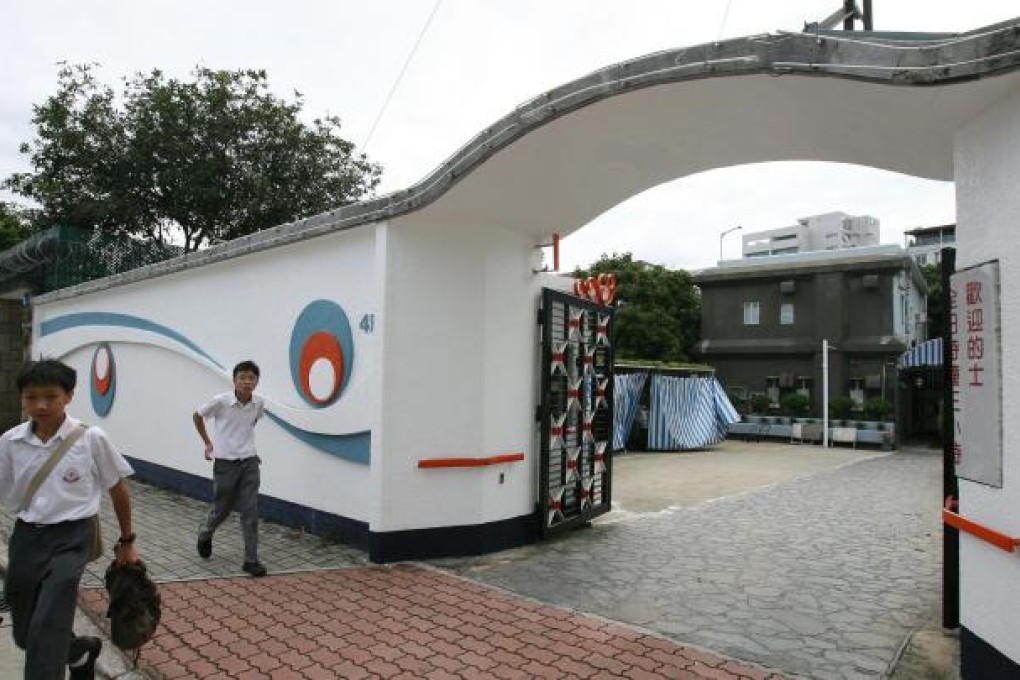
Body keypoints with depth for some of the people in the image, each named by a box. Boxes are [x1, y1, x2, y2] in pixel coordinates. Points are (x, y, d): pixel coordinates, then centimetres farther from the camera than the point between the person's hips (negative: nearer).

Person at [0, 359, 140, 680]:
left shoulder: (92, 439, -11)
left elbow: (118, 489, 1)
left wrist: (127, 541, 8)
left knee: (46, 631, -13)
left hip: (70, 537, -4)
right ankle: (81, 651, 45)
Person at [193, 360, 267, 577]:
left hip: (249, 462, 2)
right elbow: (197, 416, 4)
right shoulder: (220, 401, -15)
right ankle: (205, 535, 46)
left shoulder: (259, 404, -5)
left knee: (251, 512, 0)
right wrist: (208, 443, 6)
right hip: (225, 463, -2)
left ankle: (251, 560, 8)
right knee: (222, 509, 13)